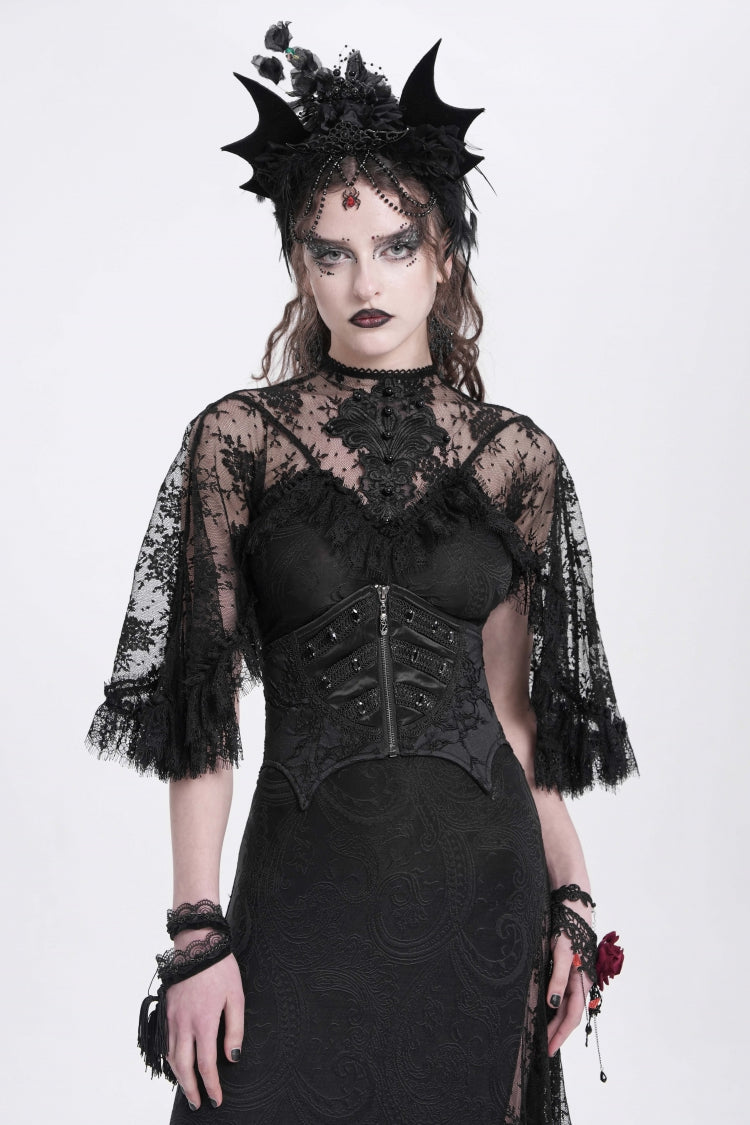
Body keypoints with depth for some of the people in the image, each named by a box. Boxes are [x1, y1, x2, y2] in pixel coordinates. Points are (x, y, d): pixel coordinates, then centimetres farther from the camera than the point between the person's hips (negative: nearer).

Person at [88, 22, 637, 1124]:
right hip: (307, 877, -1)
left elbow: (513, 699, 9)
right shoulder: (239, 436, -1)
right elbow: (204, 700, -3)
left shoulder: (516, 455, 4)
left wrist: (570, 897, 4)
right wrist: (198, 932, -8)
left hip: (483, 879, 2)